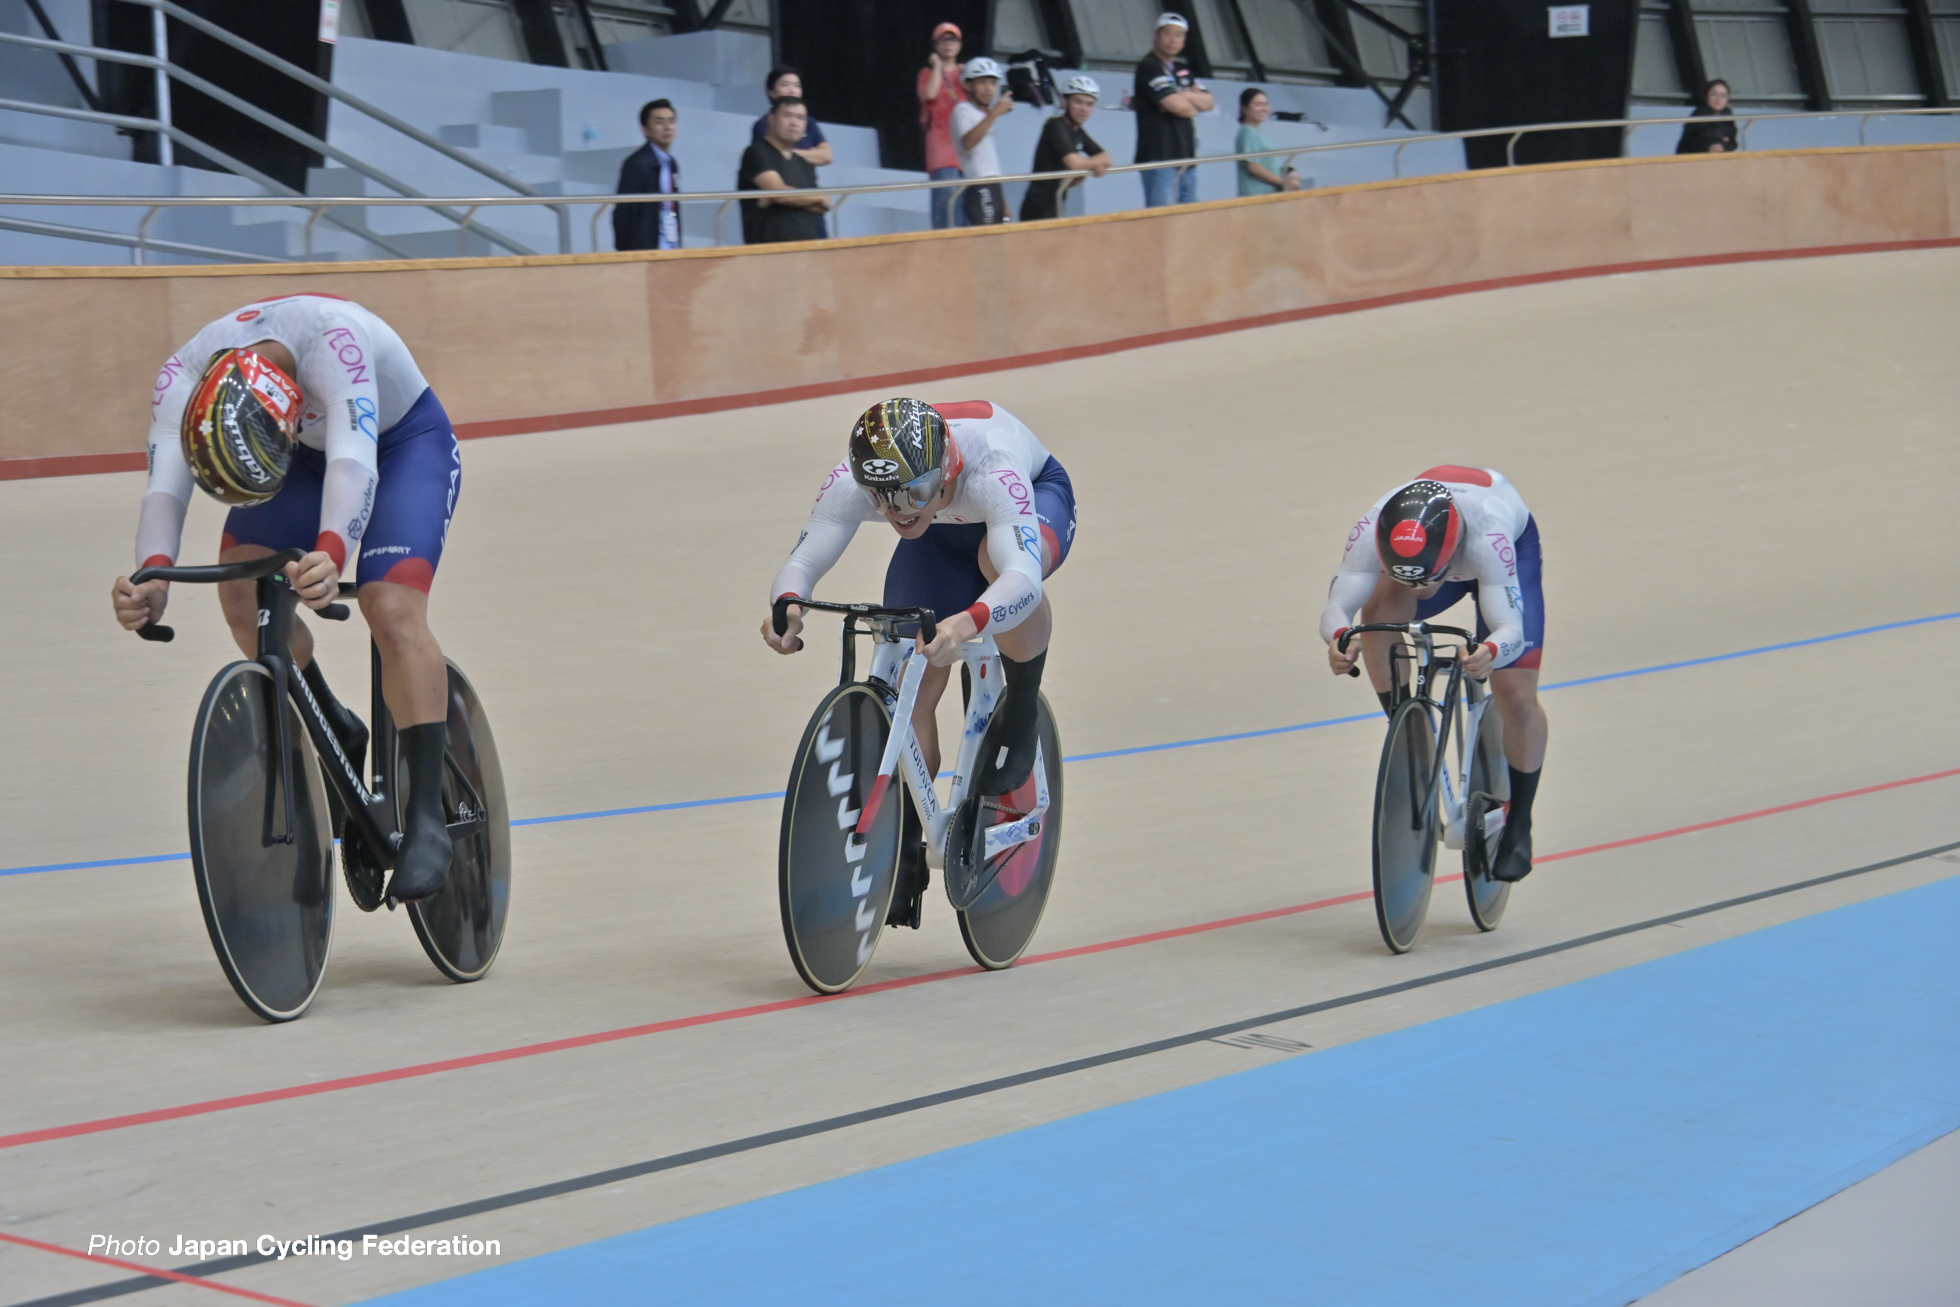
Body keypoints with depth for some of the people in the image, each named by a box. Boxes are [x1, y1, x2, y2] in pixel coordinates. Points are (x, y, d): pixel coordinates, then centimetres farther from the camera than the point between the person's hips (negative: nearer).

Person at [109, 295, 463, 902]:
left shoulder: (330, 339, -43)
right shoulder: (181, 379, -29)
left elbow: (352, 463, -52)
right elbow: (164, 486, -38)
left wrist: (330, 555, -69)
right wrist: (153, 577, -57)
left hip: (405, 440, -5)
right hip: (308, 453, 5)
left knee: (393, 612, -25)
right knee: (240, 582, -19)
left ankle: (426, 817, -20)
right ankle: (335, 734, 5)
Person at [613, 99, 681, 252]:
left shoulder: (672, 164, 15)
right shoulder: (637, 164, -10)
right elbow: (623, 215, -12)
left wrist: (677, 247, 12)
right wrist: (624, 250, -13)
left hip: (672, 250, 8)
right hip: (644, 252, -8)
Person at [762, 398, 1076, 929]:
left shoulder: (992, 469, -46)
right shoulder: (850, 482, -35)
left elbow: (1024, 577, -58)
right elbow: (802, 561, -39)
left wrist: (969, 623, -78)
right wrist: (787, 604, -63)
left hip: (1039, 495, -3)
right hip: (942, 532, 4)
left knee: (1000, 561, -40)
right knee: (912, 685, -11)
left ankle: (1021, 709, -13)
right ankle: (904, 849, 9)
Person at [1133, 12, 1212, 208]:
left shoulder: (1183, 69, 18)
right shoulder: (1149, 68, -8)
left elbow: (1207, 103, 8)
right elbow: (1177, 106, -17)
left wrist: (1183, 96, -10)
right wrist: (1193, 104, 4)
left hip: (1186, 157, 9)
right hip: (1158, 157, -9)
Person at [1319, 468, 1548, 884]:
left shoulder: (1488, 535, -46)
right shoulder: (1372, 530, -40)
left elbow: (1510, 628, -47)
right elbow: (1337, 606, -39)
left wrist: (1491, 652, -70)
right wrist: (1339, 639, -62)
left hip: (1514, 543, -3)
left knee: (1516, 695, -12)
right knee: (1380, 612, -30)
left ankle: (1518, 827, 10)